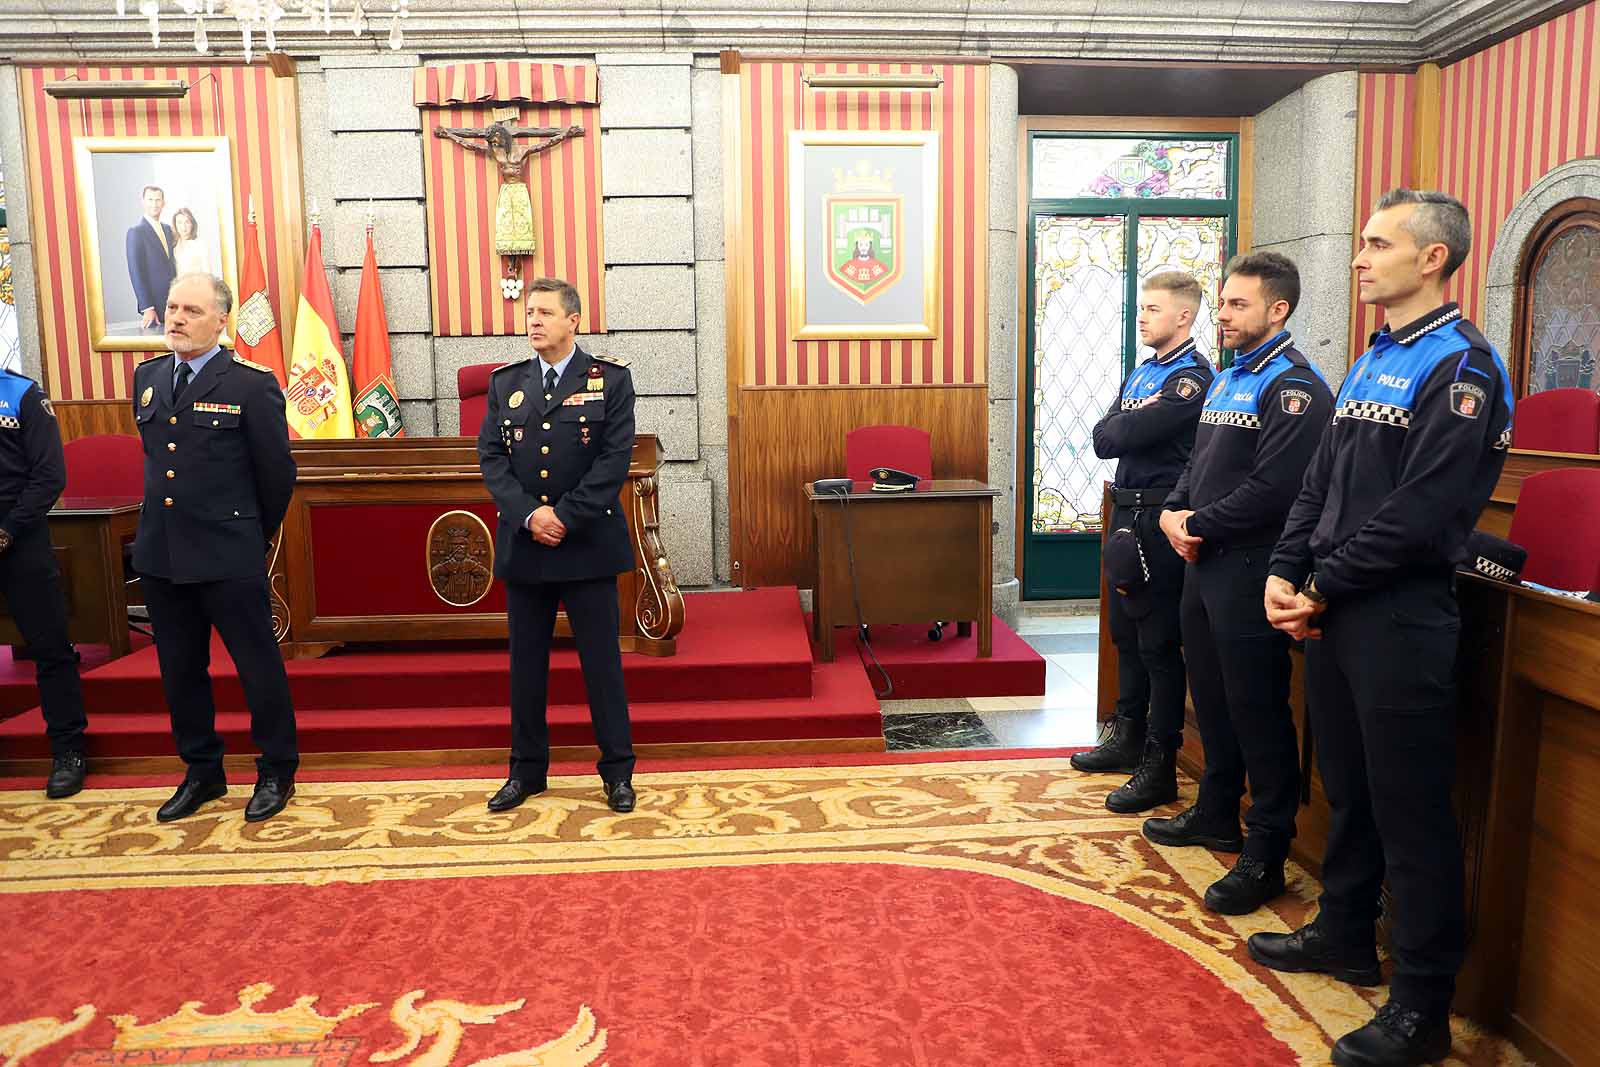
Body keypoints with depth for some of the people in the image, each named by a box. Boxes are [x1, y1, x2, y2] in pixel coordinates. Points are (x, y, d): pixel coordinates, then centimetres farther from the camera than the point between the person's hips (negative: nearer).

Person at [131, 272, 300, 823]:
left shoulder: (252, 384, -10)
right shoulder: (147, 377, 9)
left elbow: (277, 472, -4)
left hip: (228, 557, -6)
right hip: (160, 552, 6)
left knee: (258, 665, 4)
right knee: (180, 670, 14)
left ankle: (277, 772, 20)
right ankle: (202, 771, 30)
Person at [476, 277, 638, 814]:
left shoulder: (610, 378, -1)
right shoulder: (505, 381, 8)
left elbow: (616, 456, -9)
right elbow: (491, 456, 2)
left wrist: (565, 516, -15)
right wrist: (529, 515, -13)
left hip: (588, 542, -3)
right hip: (522, 544, 3)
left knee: (602, 660, 4)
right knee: (526, 662, 11)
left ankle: (617, 770, 17)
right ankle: (526, 770, 25)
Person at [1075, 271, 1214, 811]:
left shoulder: (1191, 379, -12)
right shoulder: (1141, 373, 16)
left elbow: (1126, 436, -21)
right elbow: (1103, 439, 7)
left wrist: (1125, 423, -2)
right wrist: (1136, 422, -9)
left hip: (1159, 518, -9)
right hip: (1126, 510, 9)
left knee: (1158, 643, -3)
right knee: (1126, 633, 17)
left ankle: (1161, 766, 6)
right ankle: (1128, 737, 32)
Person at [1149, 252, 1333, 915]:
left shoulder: (1293, 386, -13)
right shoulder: (1226, 380, 17)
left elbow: (1273, 489, -22)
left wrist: (1200, 525, -13)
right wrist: (1175, 512, 1)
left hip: (1250, 569, -9)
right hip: (1205, 563, 9)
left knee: (1257, 712, -1)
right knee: (1212, 699, 19)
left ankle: (1266, 854, 10)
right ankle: (1216, 815, 35)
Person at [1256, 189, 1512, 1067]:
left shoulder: (1461, 367, -11)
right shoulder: (1370, 363, 16)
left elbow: (1420, 513, -19)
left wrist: (1323, 588, -13)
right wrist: (1284, 574, 1)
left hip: (1402, 617, -8)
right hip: (1331, 613, 8)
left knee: (1411, 811, 1)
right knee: (1347, 788, 19)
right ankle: (1344, 936, 36)